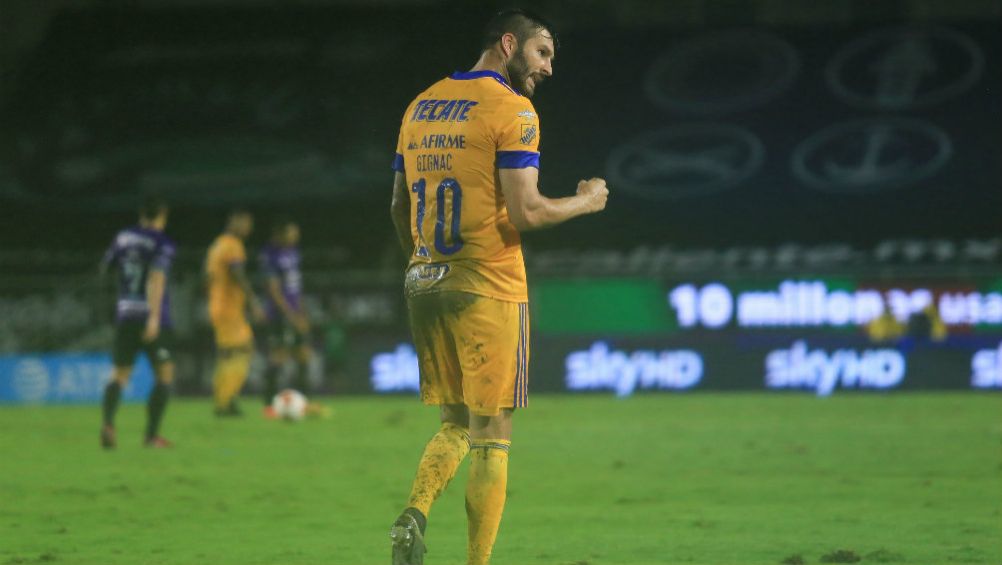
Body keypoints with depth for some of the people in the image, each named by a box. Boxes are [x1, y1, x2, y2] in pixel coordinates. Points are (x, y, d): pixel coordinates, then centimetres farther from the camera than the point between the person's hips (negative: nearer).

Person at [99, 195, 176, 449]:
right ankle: (152, 435, 2)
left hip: (125, 316, 4)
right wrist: (155, 317, -28)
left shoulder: (123, 237, 9)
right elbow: (157, 278, -20)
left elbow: (104, 268, 20)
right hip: (152, 317, -4)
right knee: (165, 374, 9)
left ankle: (108, 423, -20)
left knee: (119, 375, 7)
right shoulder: (163, 243, -7)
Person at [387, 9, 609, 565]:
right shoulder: (512, 111, -9)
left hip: (424, 283, 6)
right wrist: (586, 202, 1)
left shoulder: (420, 106, 13)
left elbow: (399, 208, 17)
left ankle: (413, 516, -9)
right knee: (490, 435, 0)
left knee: (453, 424, 15)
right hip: (488, 288, -6)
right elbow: (525, 212, -15)